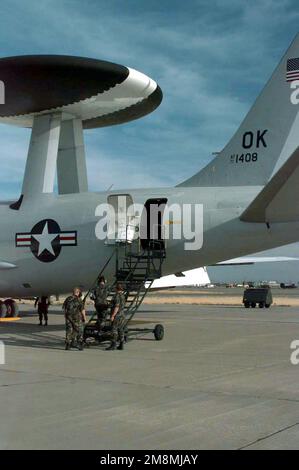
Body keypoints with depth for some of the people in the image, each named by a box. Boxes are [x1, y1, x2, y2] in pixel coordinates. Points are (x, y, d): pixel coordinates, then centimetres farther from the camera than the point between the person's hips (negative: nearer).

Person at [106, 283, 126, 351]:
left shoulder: (117, 296, -16)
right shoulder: (122, 296, 13)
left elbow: (117, 307, -21)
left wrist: (113, 316, -21)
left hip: (116, 315, -9)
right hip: (121, 315, 9)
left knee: (114, 330, -8)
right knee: (120, 330, 10)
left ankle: (113, 345, -9)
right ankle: (121, 345, 11)